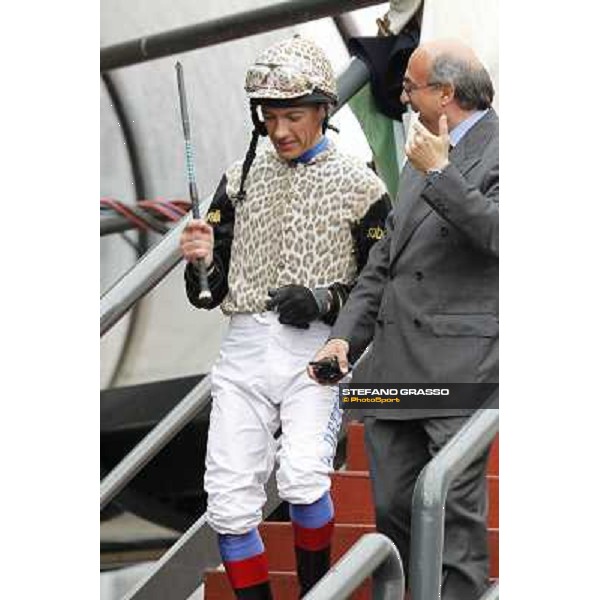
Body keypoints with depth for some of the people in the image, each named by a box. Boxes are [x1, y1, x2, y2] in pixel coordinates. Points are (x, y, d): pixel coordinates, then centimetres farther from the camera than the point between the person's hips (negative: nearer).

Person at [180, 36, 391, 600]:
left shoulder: (358, 185, 1)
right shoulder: (241, 178, 11)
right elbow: (209, 289, 11)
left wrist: (326, 301, -14)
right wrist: (200, 260, -12)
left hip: (317, 350, -3)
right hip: (244, 347, 4)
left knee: (303, 481, -21)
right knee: (228, 503, -4)